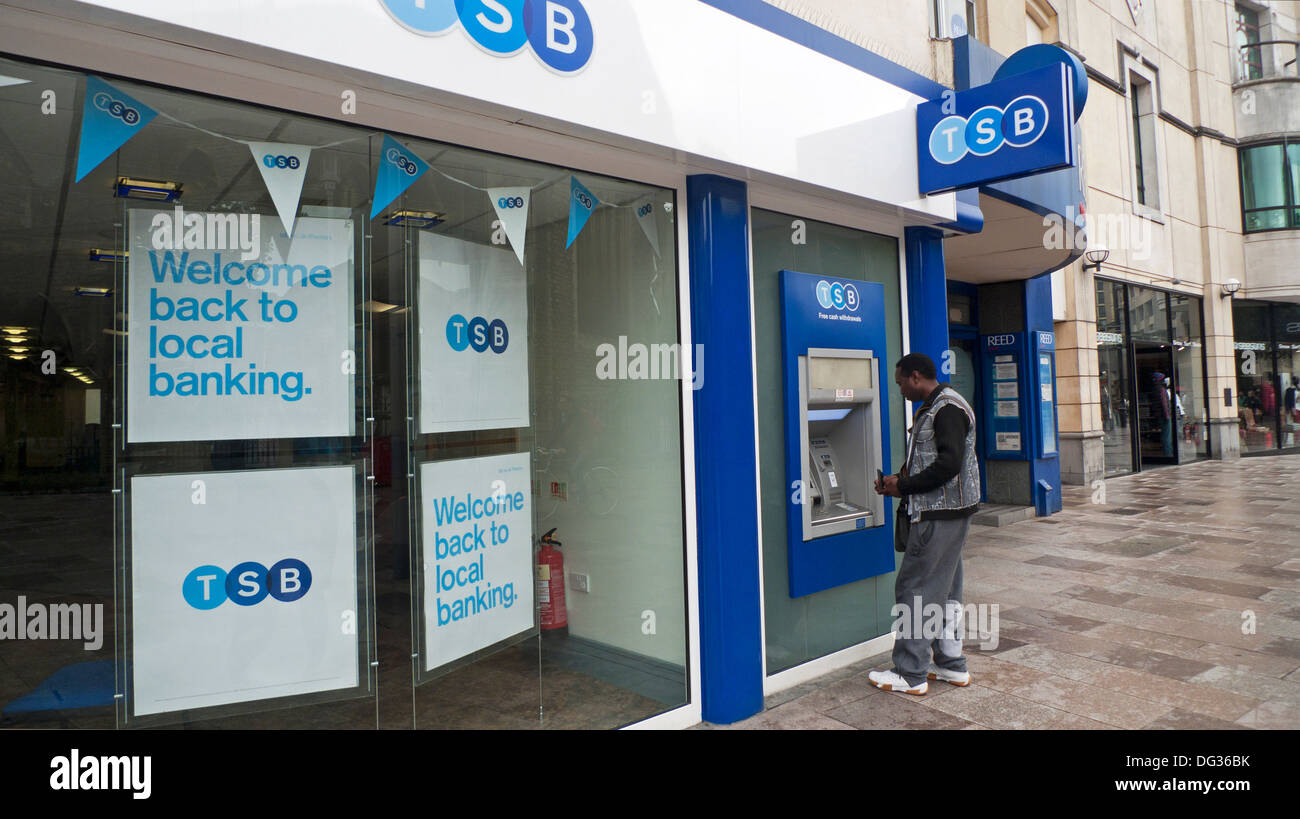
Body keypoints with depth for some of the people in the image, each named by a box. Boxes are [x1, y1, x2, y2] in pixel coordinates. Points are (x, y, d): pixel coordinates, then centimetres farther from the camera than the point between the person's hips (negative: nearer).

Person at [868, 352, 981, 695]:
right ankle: (951, 665, 26)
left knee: (915, 590, -6)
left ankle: (911, 674, 2)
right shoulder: (930, 409, 17)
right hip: (942, 512, 11)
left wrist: (903, 486, -16)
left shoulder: (948, 408, -15)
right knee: (944, 590, 16)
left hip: (940, 515, -11)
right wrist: (899, 481, 8)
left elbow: (949, 464, -24)